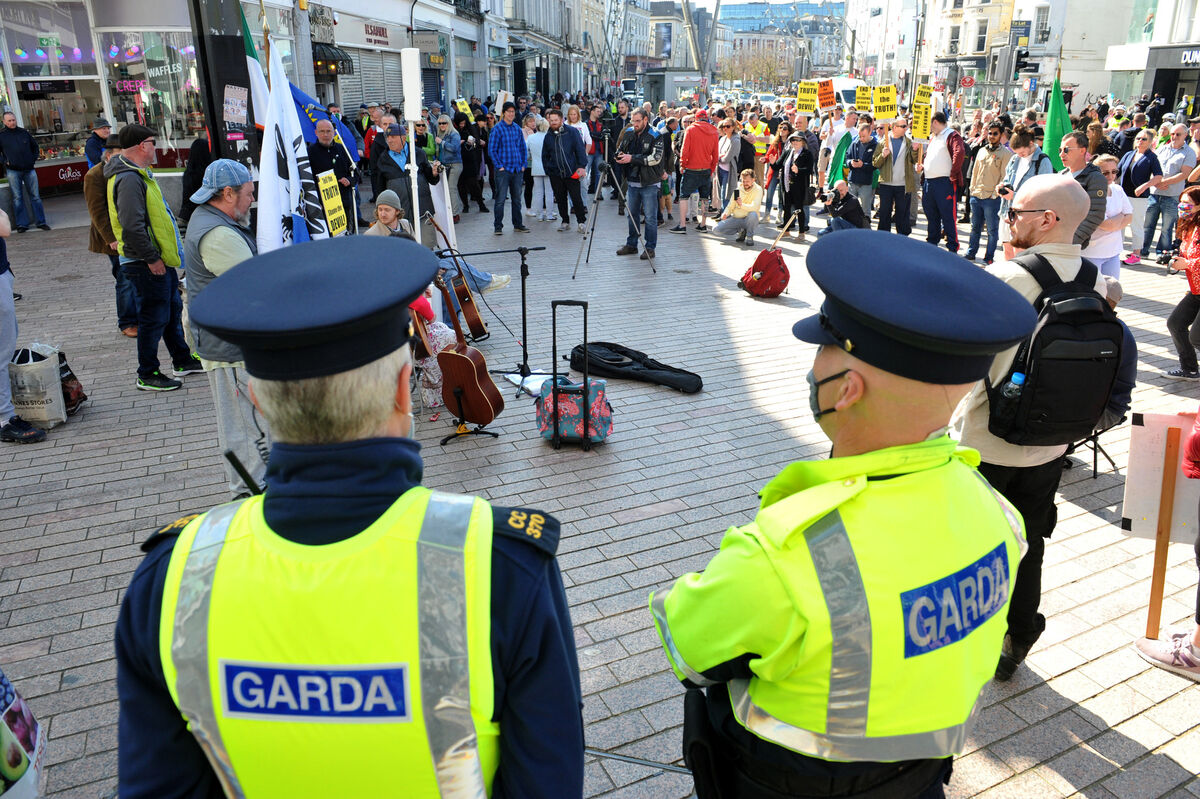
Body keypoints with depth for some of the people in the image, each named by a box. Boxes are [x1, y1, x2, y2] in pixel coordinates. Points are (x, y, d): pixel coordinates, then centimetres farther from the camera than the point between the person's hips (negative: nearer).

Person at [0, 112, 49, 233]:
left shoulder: (24, 132, 10)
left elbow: (35, 146, 22)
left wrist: (34, 158, 10)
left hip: (29, 169, 2)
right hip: (13, 171, -2)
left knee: (35, 196, 3)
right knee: (17, 198, 1)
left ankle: (41, 221, 9)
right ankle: (22, 224, 4)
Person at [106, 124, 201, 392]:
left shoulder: (138, 174, 15)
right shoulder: (129, 179, -20)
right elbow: (132, 225, -26)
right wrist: (151, 258, -21)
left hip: (159, 259, 11)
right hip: (146, 264, -11)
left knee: (173, 309, 20)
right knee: (154, 318, -2)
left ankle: (182, 360, 33)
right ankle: (147, 375, 9)